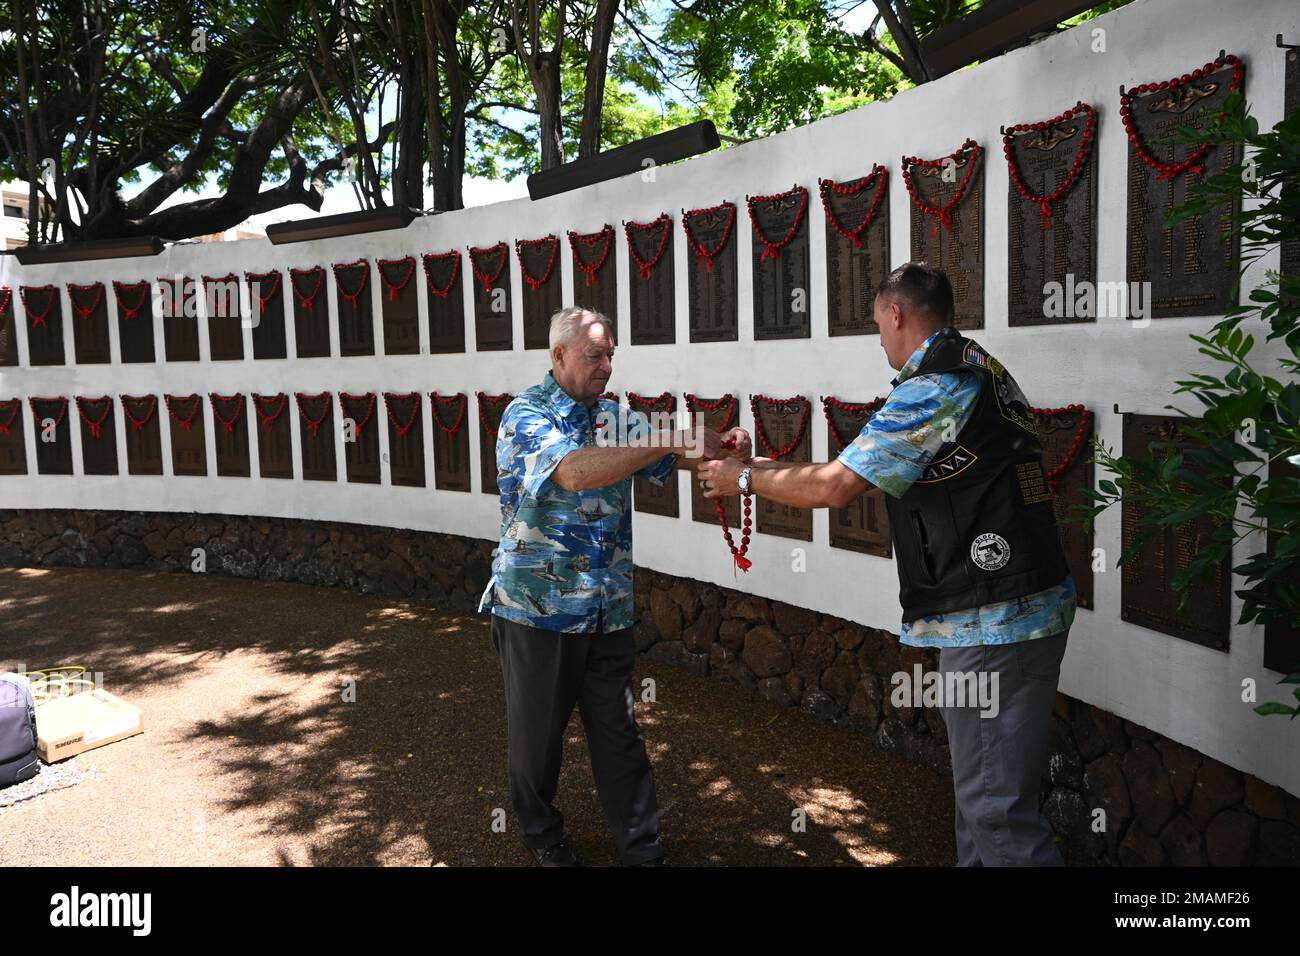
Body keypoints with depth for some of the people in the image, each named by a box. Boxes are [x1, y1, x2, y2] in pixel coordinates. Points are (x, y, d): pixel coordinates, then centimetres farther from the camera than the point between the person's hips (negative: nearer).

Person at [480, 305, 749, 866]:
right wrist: (669, 440, -30)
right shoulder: (526, 415, -11)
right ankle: (542, 835, 34)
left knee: (618, 734, 10)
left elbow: (673, 460, 10)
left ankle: (642, 849, 22)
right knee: (537, 733, 12)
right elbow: (575, 470, -29)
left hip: (607, 608, 5)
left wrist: (721, 446, -12)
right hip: (538, 606, -4)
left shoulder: (614, 417, 8)